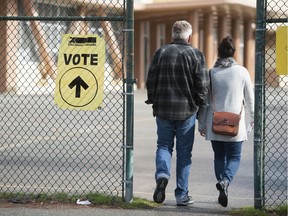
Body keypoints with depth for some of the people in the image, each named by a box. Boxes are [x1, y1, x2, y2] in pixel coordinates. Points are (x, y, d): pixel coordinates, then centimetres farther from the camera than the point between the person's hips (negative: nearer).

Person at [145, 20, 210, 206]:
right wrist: (199, 104, 8)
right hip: (187, 111, -2)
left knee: (164, 145, 15)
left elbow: (151, 80, 5)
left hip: (163, 109, 2)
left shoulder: (161, 52, 2)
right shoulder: (196, 55, -5)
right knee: (184, 152, 7)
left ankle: (162, 175, -15)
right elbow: (203, 85, -7)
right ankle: (182, 194, 9)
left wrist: (153, 101, 16)